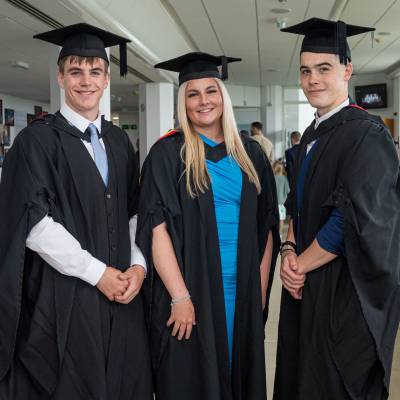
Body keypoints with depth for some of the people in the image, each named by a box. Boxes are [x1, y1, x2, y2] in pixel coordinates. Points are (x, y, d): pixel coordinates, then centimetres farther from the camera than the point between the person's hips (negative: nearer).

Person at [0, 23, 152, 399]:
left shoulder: (119, 140, 11)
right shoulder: (38, 139, -6)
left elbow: (134, 212, 12)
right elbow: (33, 223, -13)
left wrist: (138, 264, -4)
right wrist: (97, 273, -13)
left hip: (121, 289, 5)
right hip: (63, 296, -5)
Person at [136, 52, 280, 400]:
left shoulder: (251, 154, 8)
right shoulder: (167, 153, -5)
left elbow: (266, 226, 9)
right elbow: (156, 228, -11)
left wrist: (261, 289, 2)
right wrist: (180, 297, -17)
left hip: (244, 292, 4)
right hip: (191, 290, -3)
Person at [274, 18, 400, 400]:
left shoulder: (367, 134, -16)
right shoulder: (311, 135, 11)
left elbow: (354, 220, -23)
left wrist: (300, 265, -13)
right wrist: (289, 250, -2)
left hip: (346, 293, -8)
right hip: (305, 283, 8)